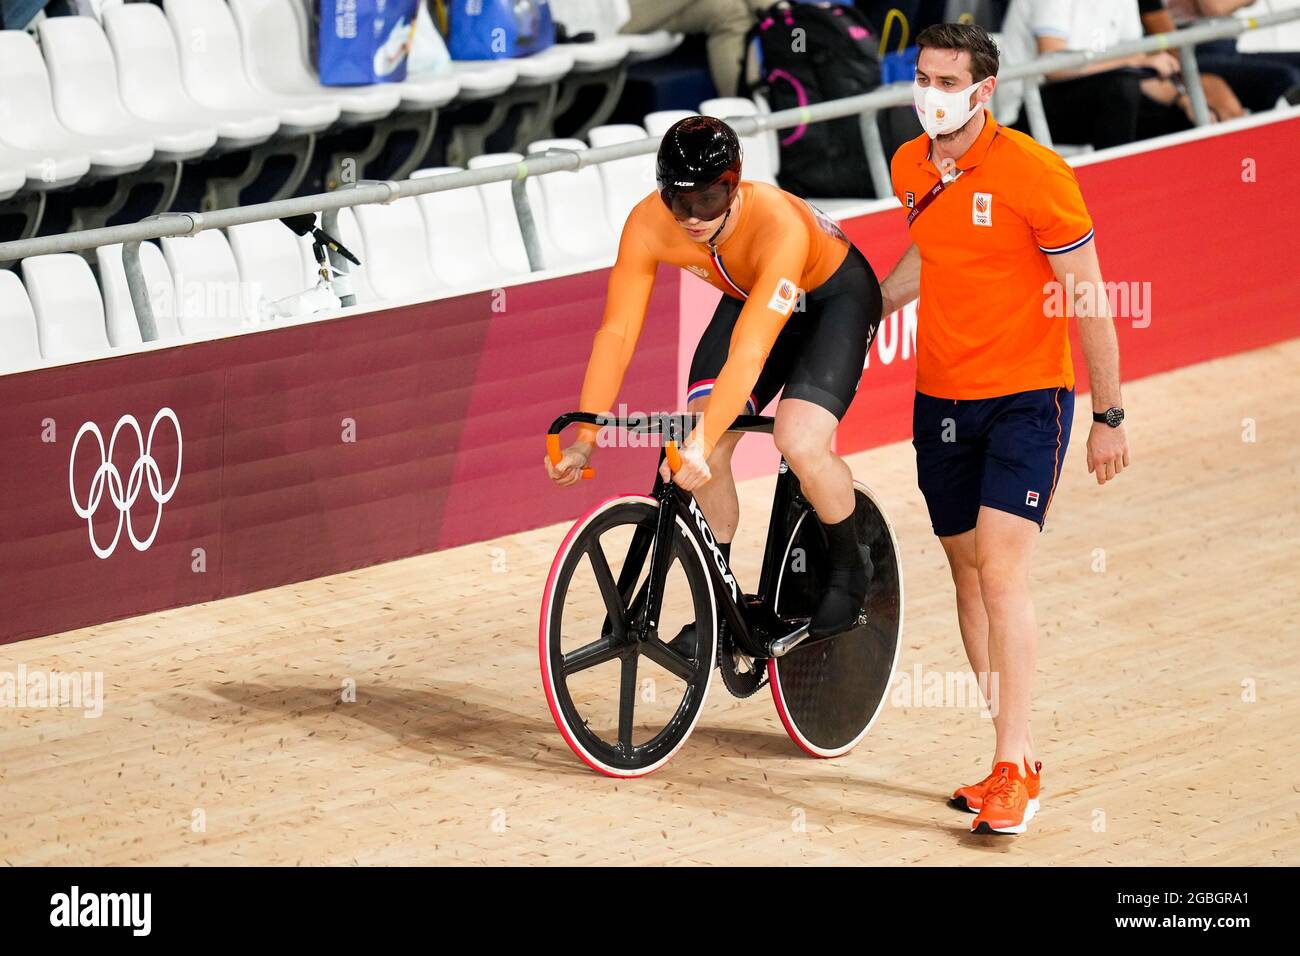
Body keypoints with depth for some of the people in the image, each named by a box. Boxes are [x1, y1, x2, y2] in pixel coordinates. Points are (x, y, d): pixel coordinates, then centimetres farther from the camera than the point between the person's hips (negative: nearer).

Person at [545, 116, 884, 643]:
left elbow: (749, 352, -47)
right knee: (701, 451, -12)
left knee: (800, 443, -26)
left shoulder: (780, 227, -42)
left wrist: (702, 442, -57)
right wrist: (584, 439, -33)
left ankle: (848, 569, 2)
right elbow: (616, 332, -25)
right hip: (748, 297, 5)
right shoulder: (648, 225, -28)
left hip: (833, 297, -5)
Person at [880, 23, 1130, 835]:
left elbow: (1087, 297, -11)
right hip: (940, 398, 6)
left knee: (1002, 570, -16)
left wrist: (1110, 416, -11)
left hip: (1026, 398, -6)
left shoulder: (1034, 173, -15)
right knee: (968, 575, 8)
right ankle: (1005, 757, 16)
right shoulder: (911, 169, 4)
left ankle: (1017, 771, -16)